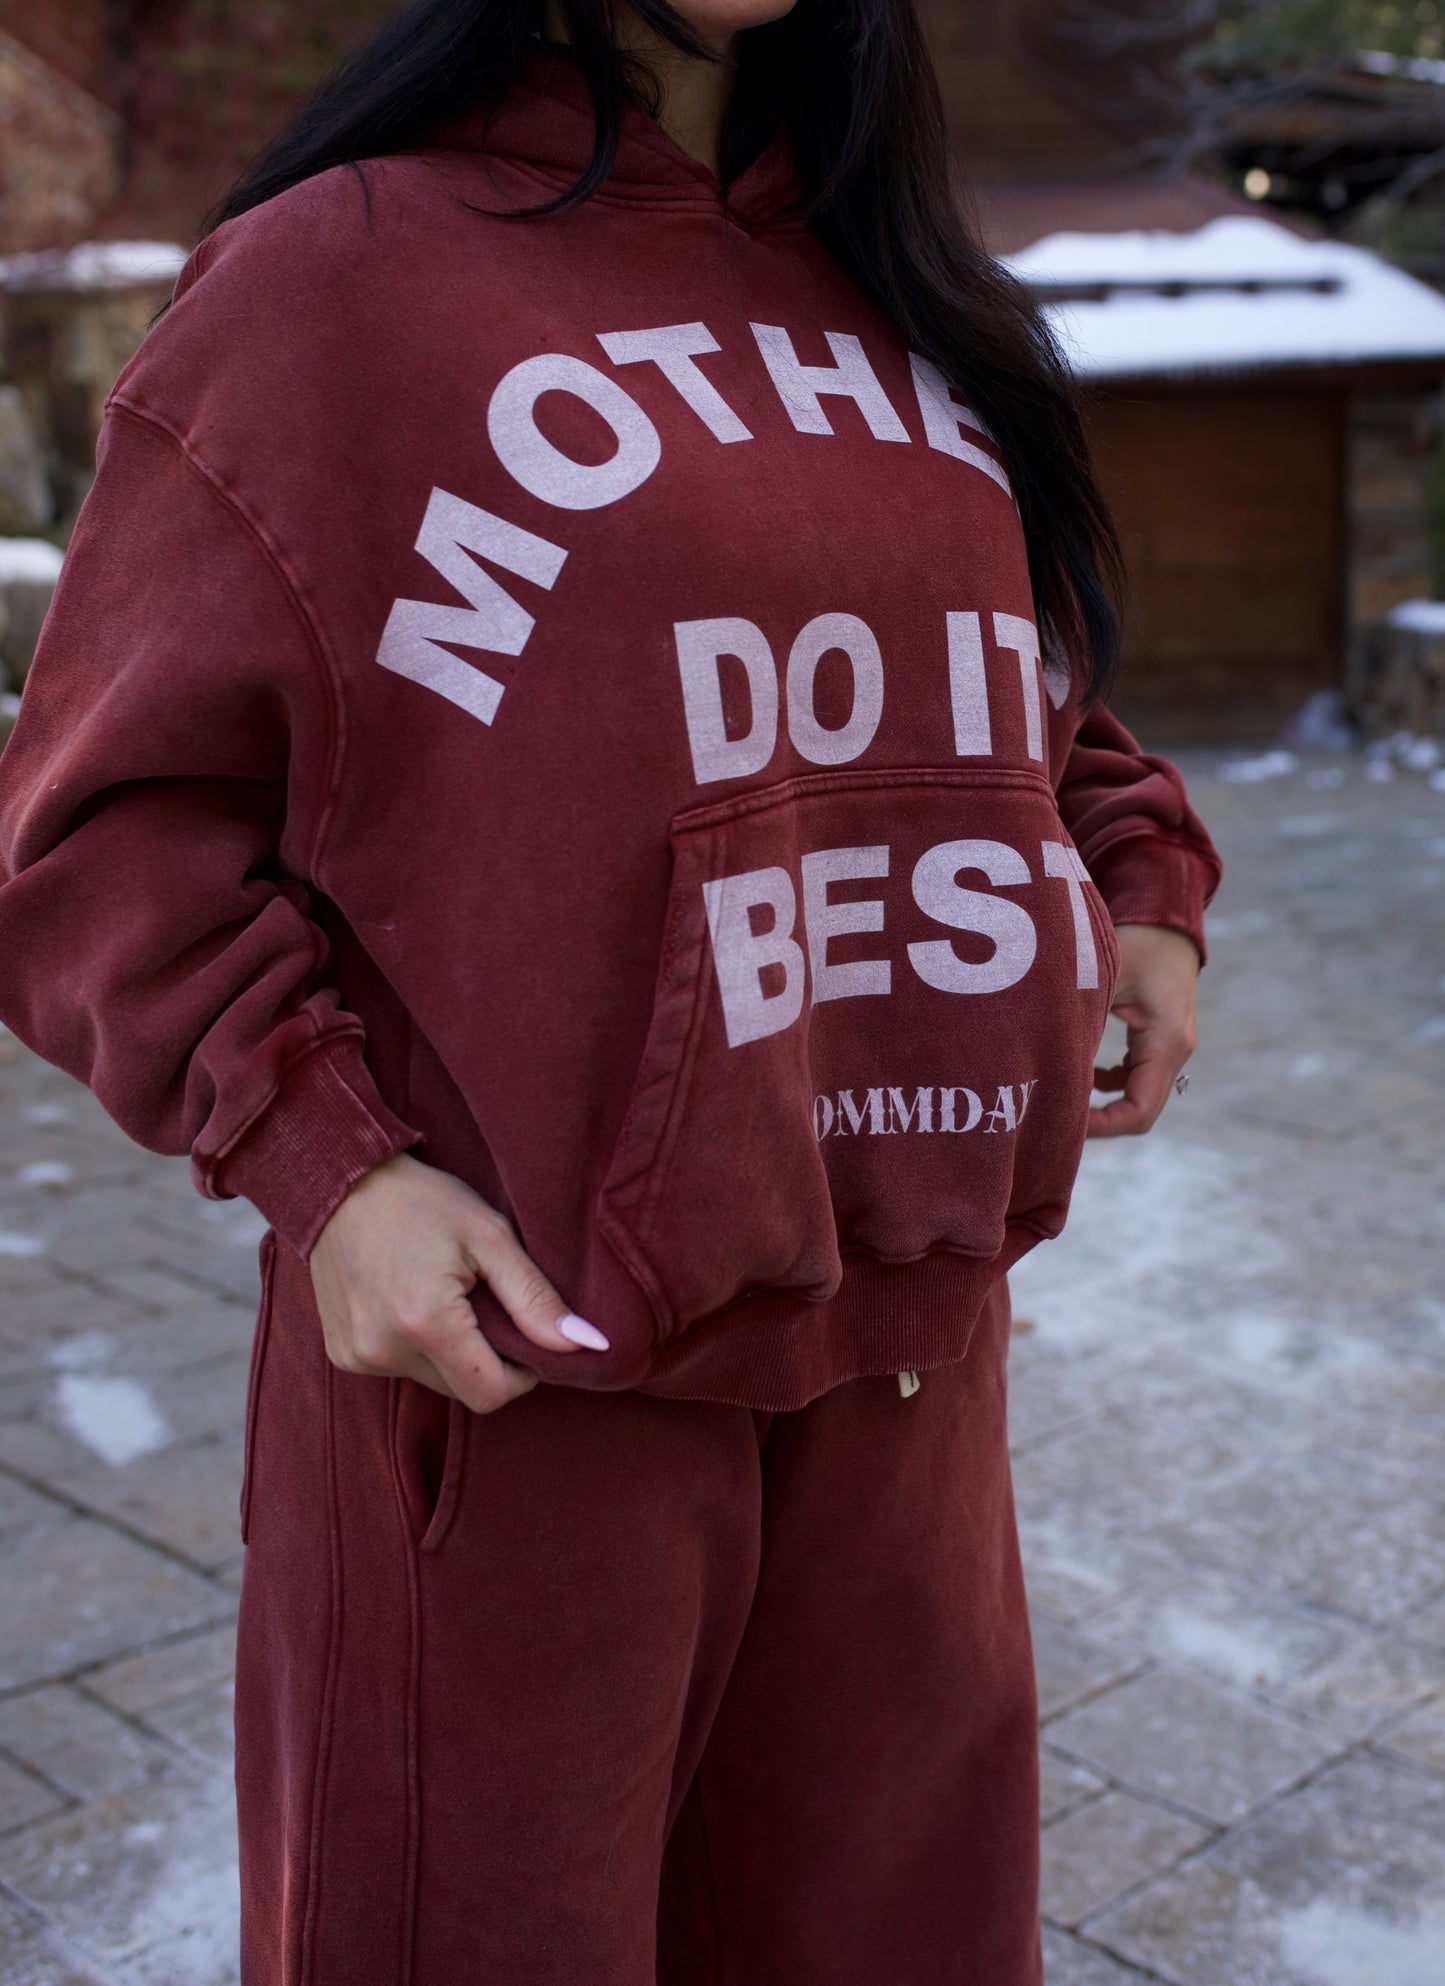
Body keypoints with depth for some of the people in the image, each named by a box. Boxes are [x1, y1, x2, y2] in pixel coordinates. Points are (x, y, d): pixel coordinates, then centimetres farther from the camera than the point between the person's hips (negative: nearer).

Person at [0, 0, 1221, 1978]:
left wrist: (1135, 879, 9)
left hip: (905, 1330, 6)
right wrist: (319, 1150, -20)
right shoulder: (340, 270, -7)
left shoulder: (899, 301, 12)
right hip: (521, 1339, -5)